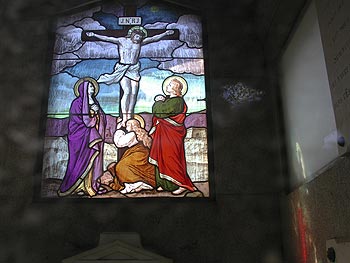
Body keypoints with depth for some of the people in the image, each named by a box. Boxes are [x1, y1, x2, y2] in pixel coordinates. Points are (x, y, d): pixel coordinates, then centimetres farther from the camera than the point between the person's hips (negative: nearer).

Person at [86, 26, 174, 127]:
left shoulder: (140, 43, 12)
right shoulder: (122, 41, 2)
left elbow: (154, 38, 17)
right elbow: (107, 38, -5)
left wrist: (165, 33, 17)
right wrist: (94, 35, -13)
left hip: (134, 69, 4)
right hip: (123, 69, -4)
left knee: (134, 93, -6)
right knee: (127, 91, -18)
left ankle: (129, 117, 2)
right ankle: (124, 118, -16)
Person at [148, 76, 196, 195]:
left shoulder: (177, 101, -13)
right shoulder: (168, 100, 17)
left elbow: (159, 111, -17)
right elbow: (155, 110, 14)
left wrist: (159, 102, 2)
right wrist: (159, 101, -3)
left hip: (171, 136, -9)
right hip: (163, 135, 9)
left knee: (171, 159, -7)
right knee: (162, 158, 9)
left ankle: (182, 185, 2)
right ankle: (164, 184, 16)